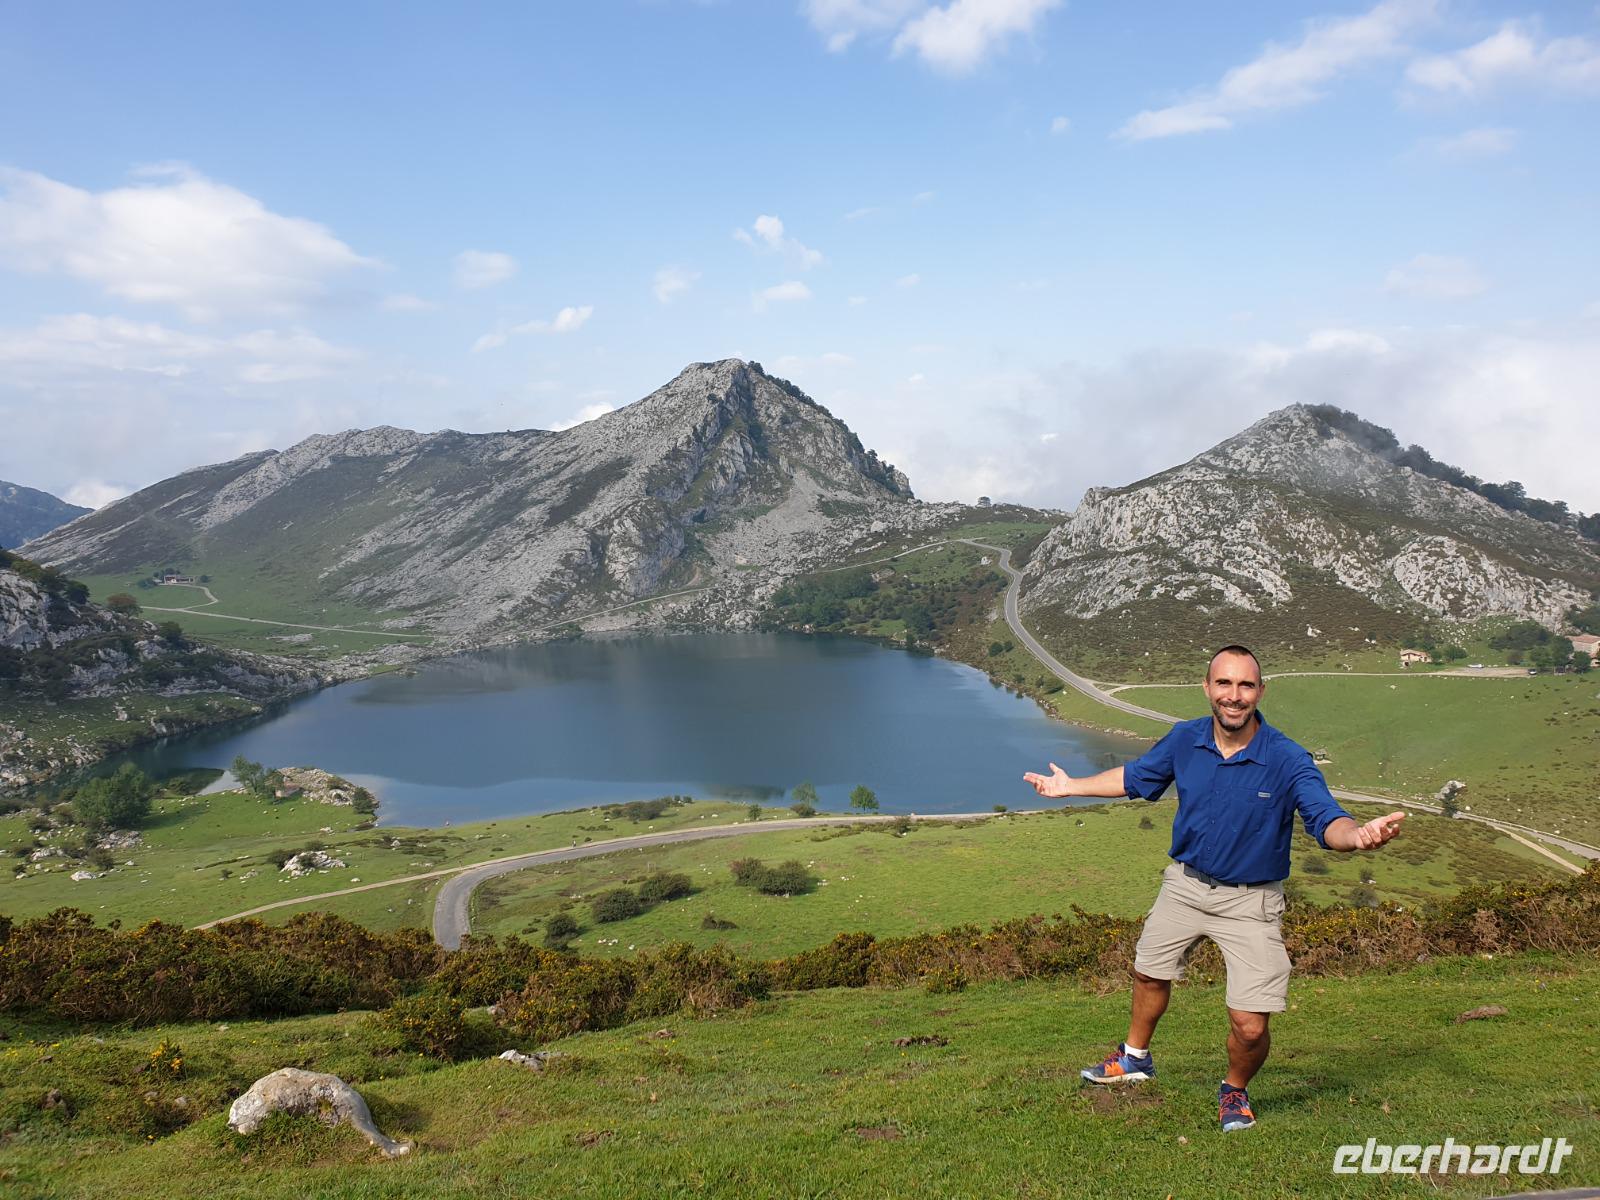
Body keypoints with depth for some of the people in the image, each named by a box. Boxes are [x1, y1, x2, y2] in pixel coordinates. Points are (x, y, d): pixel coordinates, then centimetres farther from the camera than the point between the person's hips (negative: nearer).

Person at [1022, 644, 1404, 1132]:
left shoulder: (1287, 760, -22)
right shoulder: (1185, 739, -10)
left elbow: (1327, 820, -31)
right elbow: (1137, 777, 9)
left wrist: (1358, 834, -55)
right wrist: (1071, 786, 15)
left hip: (1251, 900, -4)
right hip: (1185, 884, 4)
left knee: (1250, 1028, -8)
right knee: (1149, 975, 23)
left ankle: (1235, 1092, 27)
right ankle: (1135, 1057, 53)